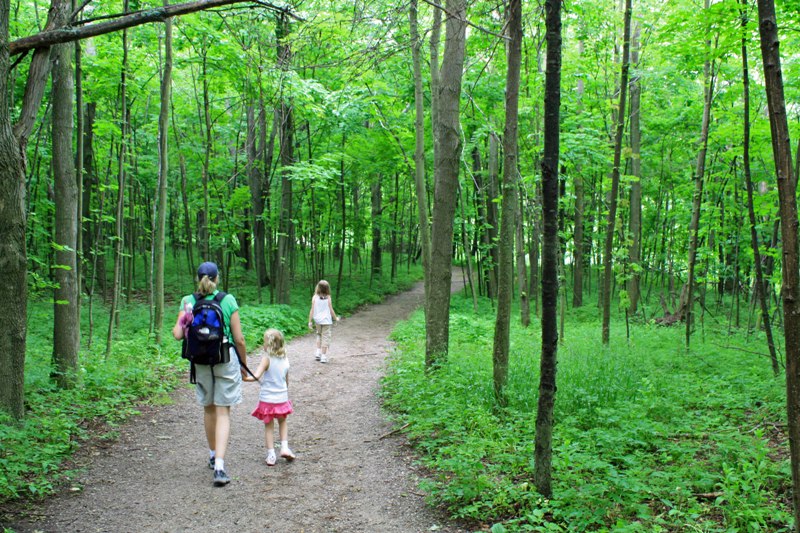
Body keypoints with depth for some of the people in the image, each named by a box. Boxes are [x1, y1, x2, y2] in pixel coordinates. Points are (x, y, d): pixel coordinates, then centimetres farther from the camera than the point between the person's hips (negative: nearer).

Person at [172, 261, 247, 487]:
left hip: (201, 362, 2)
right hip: (226, 360, -2)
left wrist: (179, 324, 14)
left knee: (208, 409, 21)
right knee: (223, 412, 0)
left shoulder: (188, 302, -2)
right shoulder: (228, 300, -6)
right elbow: (239, 339, -6)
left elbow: (178, 335, -9)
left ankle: (213, 455, 37)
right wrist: (243, 364, 7)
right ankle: (219, 466, -11)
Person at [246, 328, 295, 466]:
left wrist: (244, 378, -24)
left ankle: (271, 455, 7)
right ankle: (285, 447, 12)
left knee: (269, 426, 8)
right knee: (282, 422, 24)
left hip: (267, 399, -4)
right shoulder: (285, 359, 2)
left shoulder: (266, 358, -14)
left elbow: (256, 376, -25)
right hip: (282, 398, 4)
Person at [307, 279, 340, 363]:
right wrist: (336, 318, 12)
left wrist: (310, 321, 0)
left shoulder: (315, 297, -6)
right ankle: (323, 357, 3)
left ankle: (318, 353, 13)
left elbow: (312, 310, -6)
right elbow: (331, 310, -3)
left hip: (317, 321, 2)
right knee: (325, 337, 4)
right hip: (326, 321, -2)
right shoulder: (328, 298, -8)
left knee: (319, 335, 23)